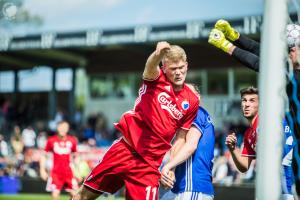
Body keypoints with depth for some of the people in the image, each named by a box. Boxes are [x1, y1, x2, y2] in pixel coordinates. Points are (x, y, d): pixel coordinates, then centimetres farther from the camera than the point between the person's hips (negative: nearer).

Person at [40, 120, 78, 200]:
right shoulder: (51, 140, -3)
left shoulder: (72, 140, 3)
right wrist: (42, 170, -2)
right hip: (56, 172, -2)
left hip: (68, 172, 2)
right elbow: (44, 155, 4)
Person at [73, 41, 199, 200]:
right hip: (124, 149, 0)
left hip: (150, 165, 0)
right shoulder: (157, 78, -4)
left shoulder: (192, 102, 1)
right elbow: (150, 67, -29)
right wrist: (158, 55, -53)